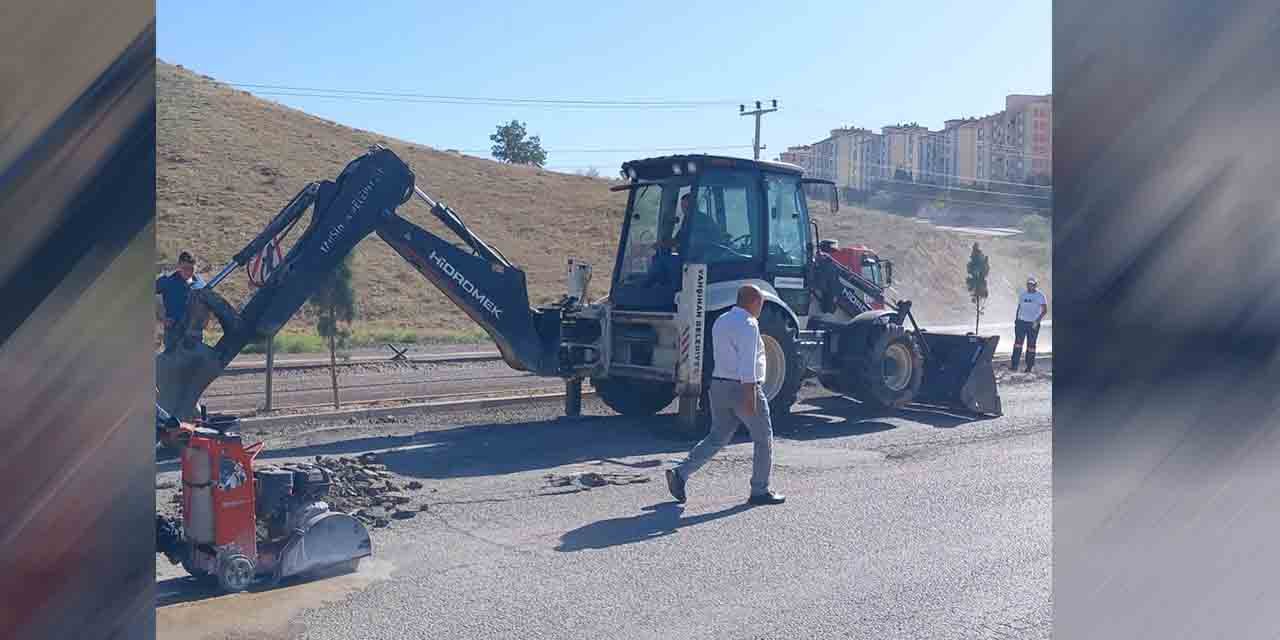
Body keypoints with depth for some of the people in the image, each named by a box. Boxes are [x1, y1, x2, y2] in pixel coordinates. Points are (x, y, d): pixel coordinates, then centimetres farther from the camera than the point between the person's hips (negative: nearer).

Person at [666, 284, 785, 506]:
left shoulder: (720, 322, 13)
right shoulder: (748, 325, -15)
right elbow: (747, 364, -23)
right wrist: (750, 395, -24)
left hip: (719, 385, 8)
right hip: (742, 387, -8)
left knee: (717, 437, 13)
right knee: (764, 439, 8)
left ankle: (681, 473, -1)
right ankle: (760, 491, 13)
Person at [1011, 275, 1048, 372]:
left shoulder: (1040, 296, -2)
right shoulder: (1023, 294, 12)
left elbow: (1045, 310, -6)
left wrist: (1037, 321, -16)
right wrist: (1016, 319, 9)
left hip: (1033, 324, -4)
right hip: (1021, 322, 4)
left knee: (1031, 345, 1)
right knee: (1018, 343, -3)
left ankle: (1029, 367, 8)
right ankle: (1014, 365, -4)